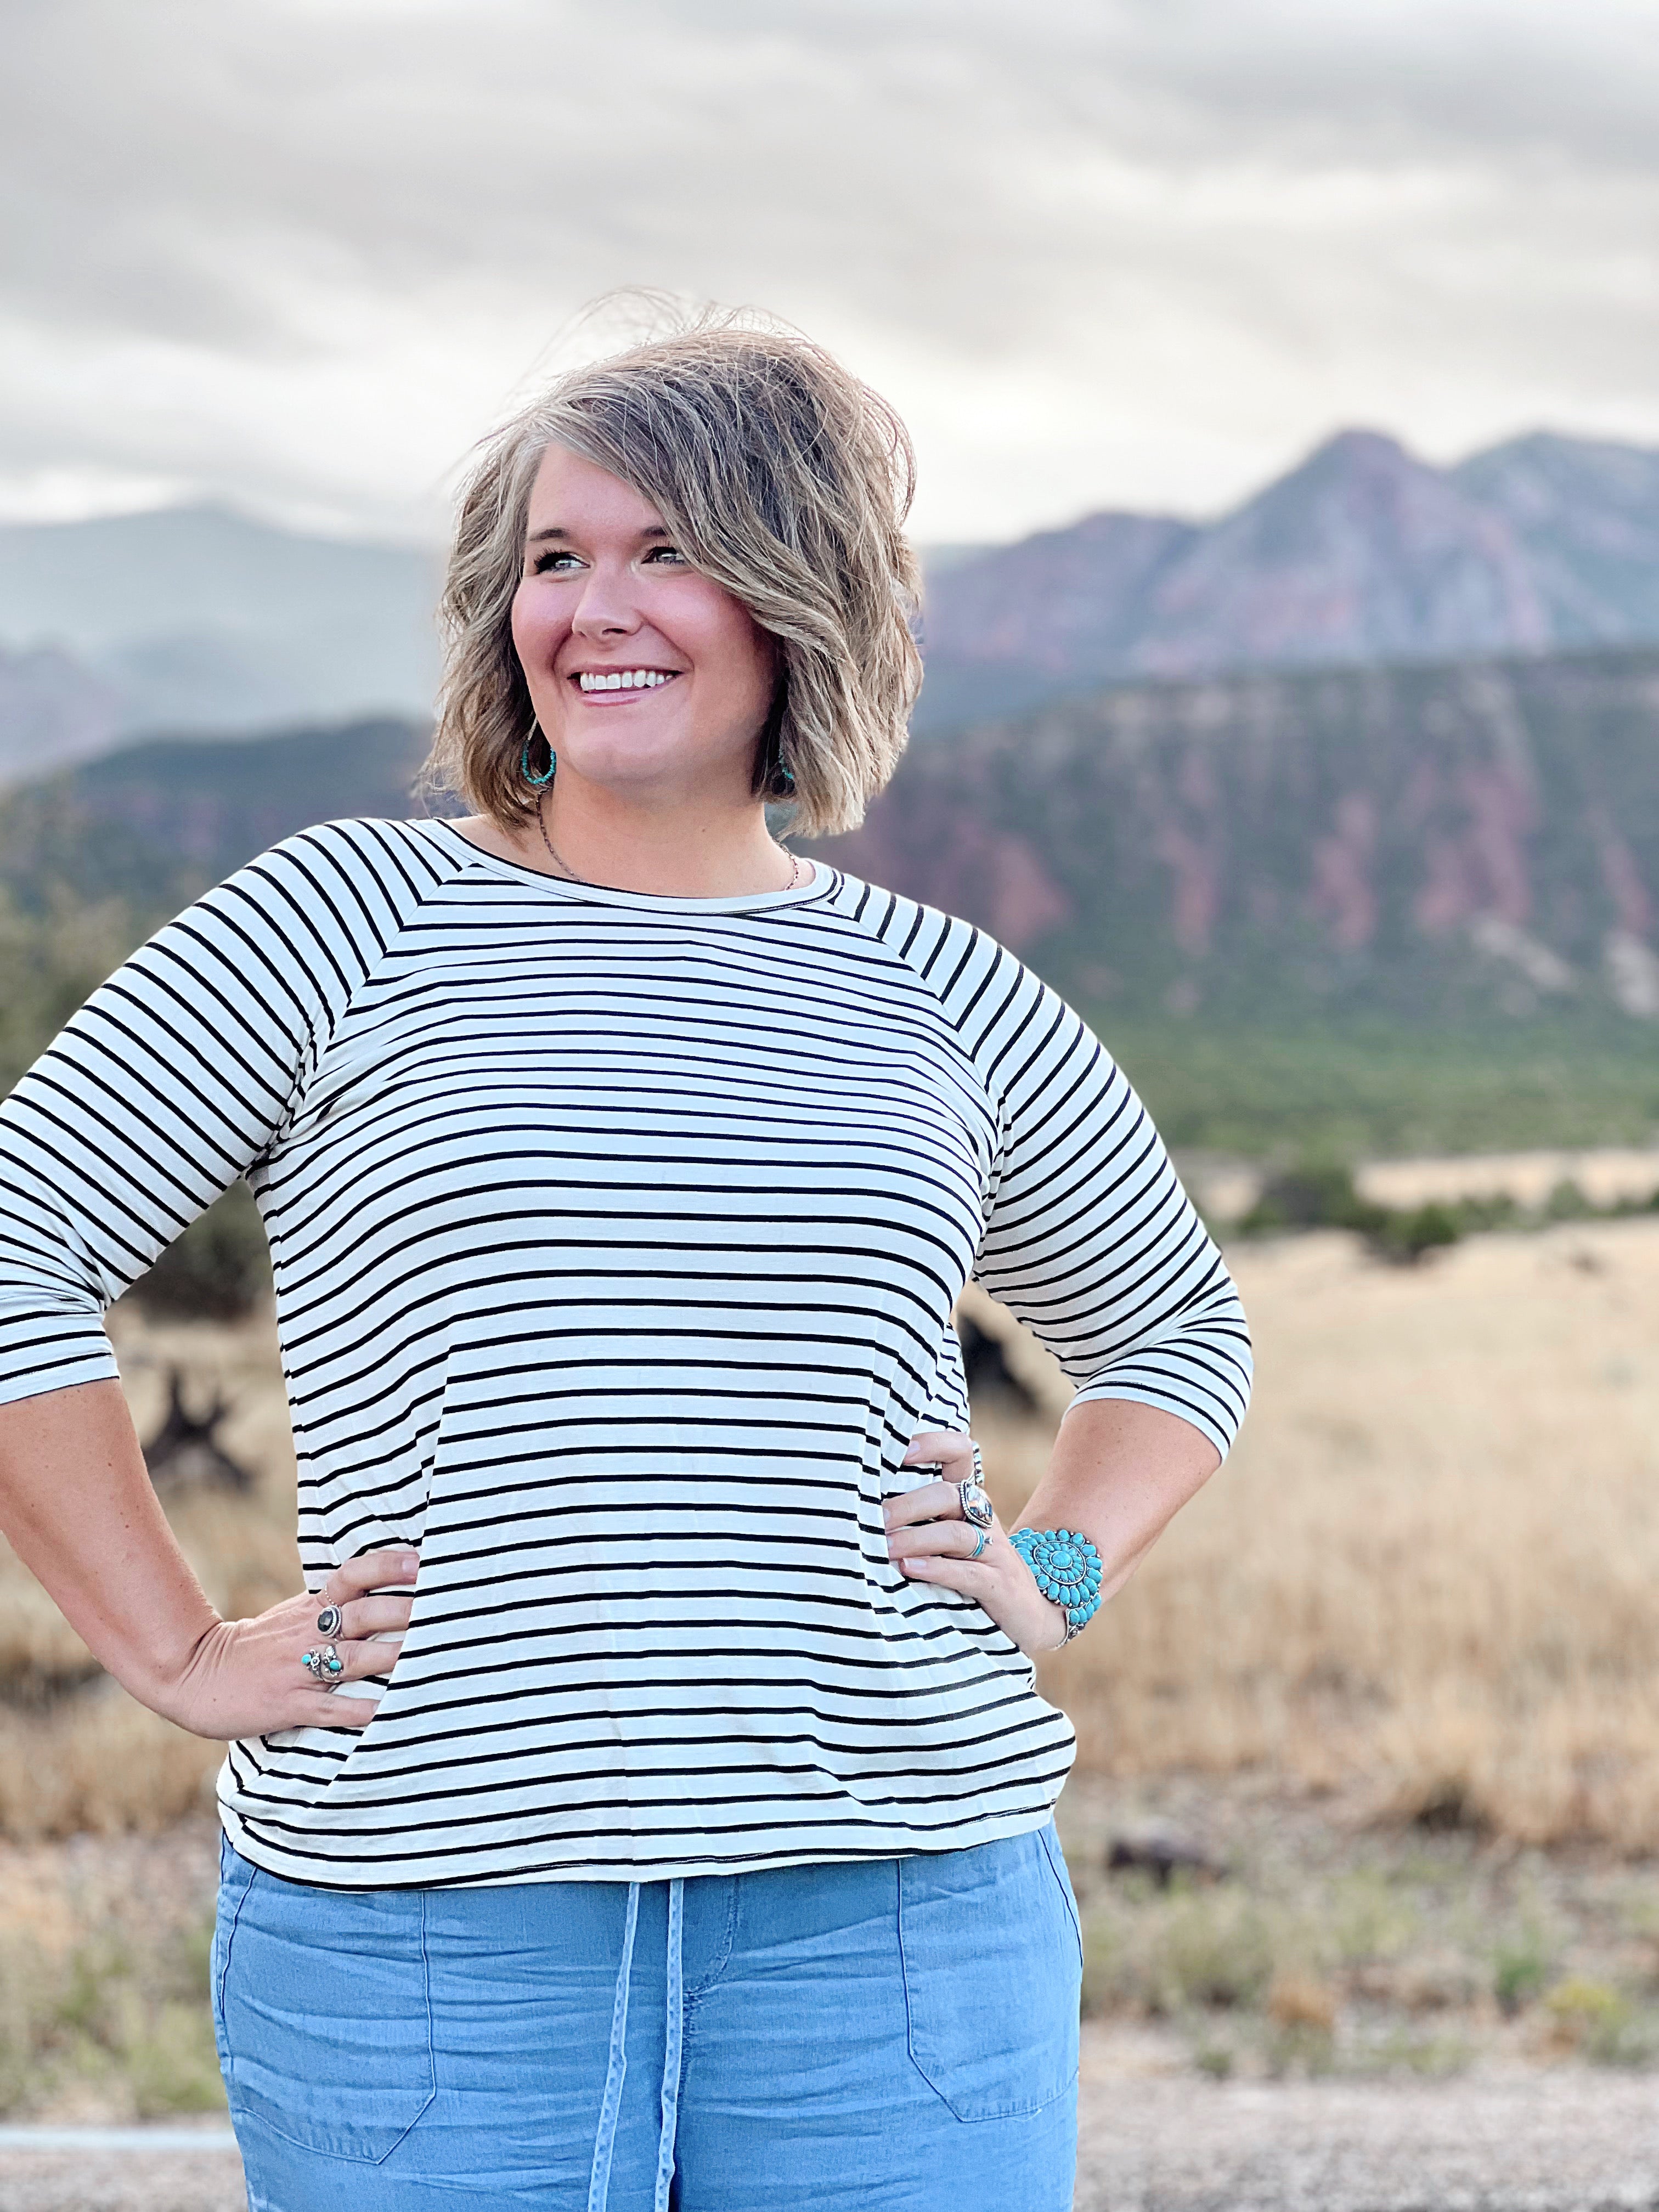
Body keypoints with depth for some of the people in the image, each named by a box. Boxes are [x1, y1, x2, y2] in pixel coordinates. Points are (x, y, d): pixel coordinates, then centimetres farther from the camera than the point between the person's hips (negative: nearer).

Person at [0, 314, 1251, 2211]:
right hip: (428, 1935, -2)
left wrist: (1056, 1574, 10)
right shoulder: (346, 921, 3)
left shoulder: (942, 998, 11)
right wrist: (181, 1657, -3)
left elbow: (1170, 1325, 27)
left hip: (894, 1924, 2)